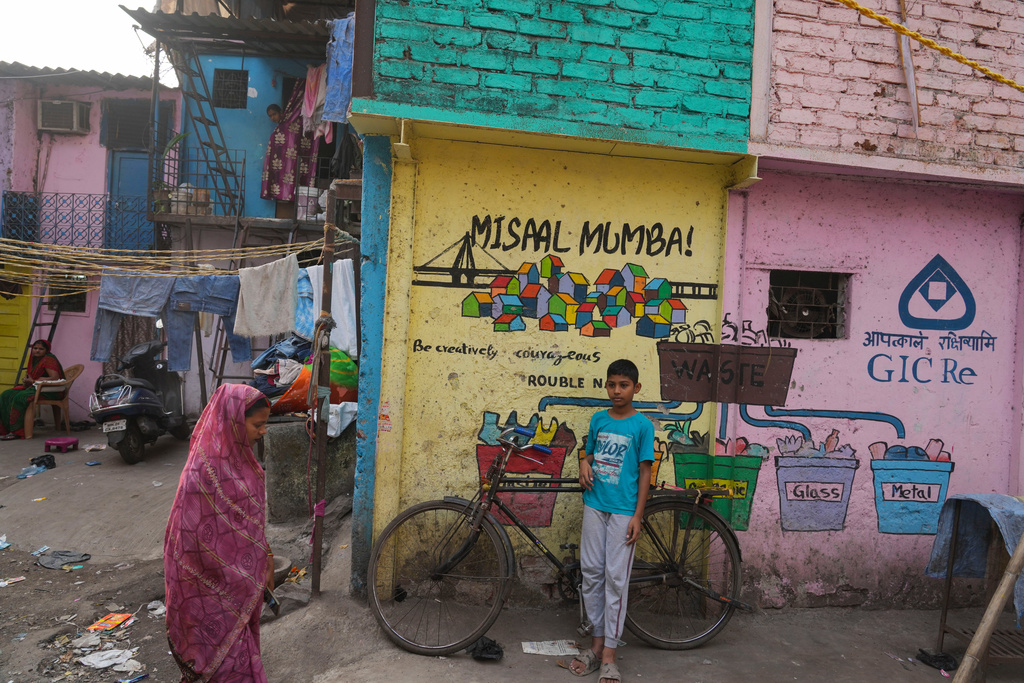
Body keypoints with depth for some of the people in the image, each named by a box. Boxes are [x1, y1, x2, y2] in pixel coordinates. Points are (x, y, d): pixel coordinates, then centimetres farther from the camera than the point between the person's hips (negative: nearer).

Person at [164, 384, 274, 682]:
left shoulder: (239, 456, 1)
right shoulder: (204, 470, -25)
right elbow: (196, 536, -21)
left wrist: (266, 557, 13)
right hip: (220, 585, -8)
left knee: (243, 641, 22)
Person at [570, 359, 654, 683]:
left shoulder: (642, 425, -5)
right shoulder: (598, 419, 7)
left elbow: (644, 472, -5)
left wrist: (637, 516, -9)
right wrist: (584, 465, -5)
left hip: (623, 510, -4)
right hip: (595, 504, 4)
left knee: (616, 578, -1)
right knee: (591, 572, 8)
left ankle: (608, 655, 8)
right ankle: (597, 642, 22)